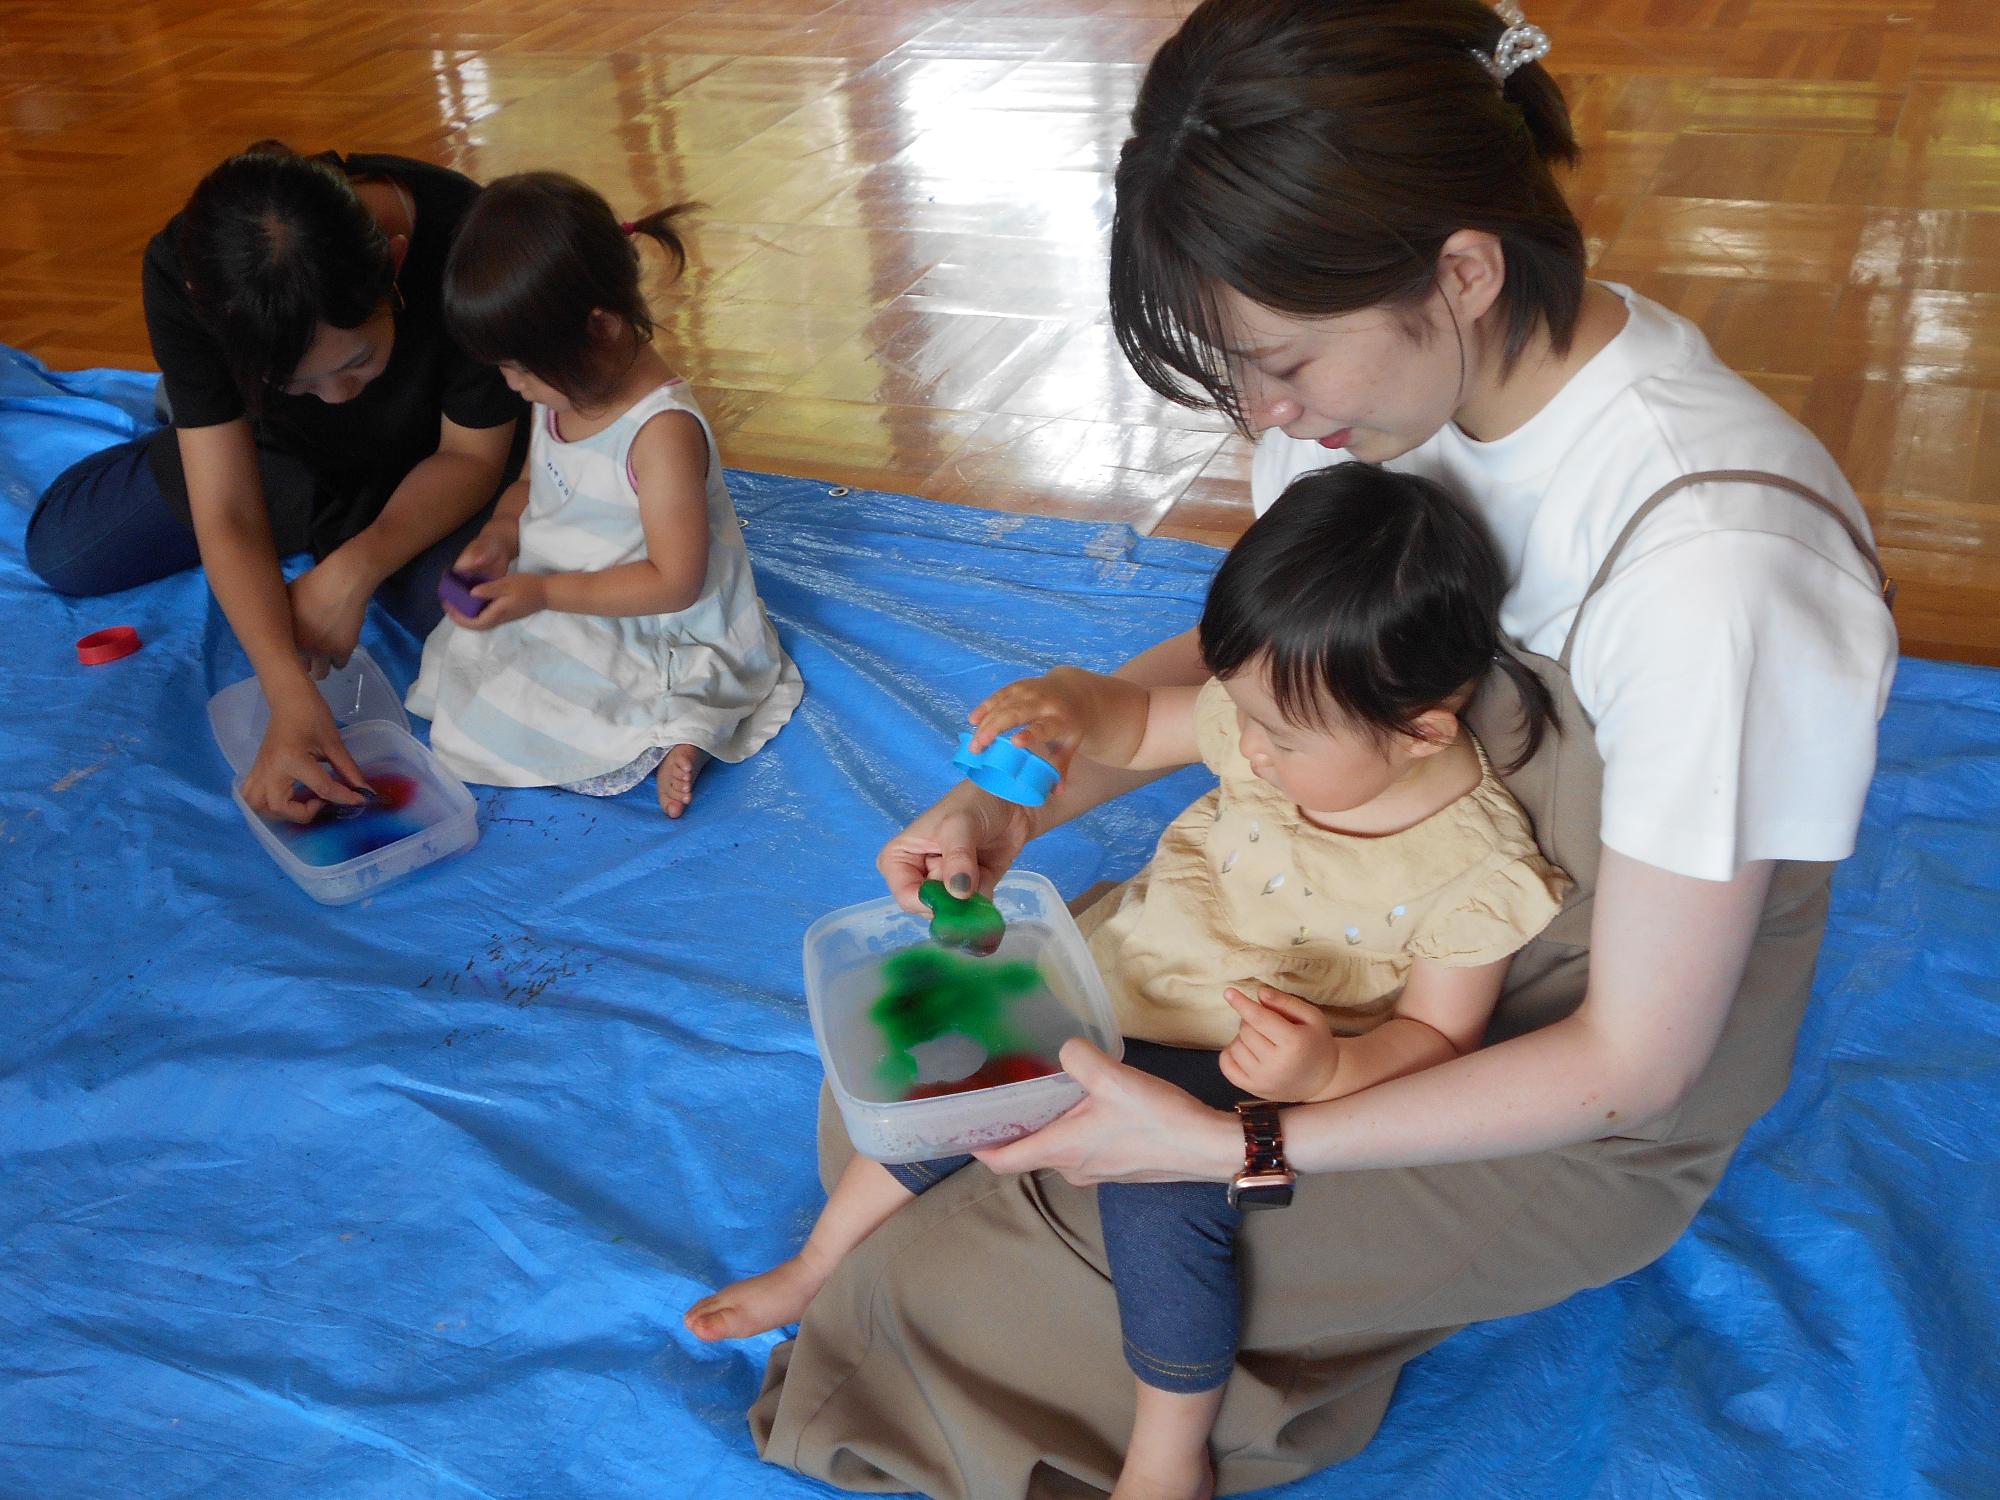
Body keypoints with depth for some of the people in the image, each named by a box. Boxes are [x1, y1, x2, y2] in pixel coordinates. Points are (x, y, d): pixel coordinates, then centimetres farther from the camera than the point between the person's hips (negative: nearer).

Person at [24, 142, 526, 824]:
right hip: (272, 450, 2)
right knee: (59, 551, -1)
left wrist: (350, 573, -35)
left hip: (421, 461, -1)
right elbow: (227, 517, -32)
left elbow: (472, 455, -23)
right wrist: (289, 695, -45)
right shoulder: (182, 275, -33)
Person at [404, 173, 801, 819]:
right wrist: (501, 533, -6)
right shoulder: (563, 390, -2)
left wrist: (543, 592, -25)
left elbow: (675, 582, -25)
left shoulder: (662, 430, -28)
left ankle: (677, 729, -9)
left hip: (661, 638, -10)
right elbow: (536, 484, 17)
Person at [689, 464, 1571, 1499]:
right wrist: (1072, 706, -19)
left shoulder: (1478, 870, -23)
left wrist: (1329, 1071, -34)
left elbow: (1440, 1034, -14)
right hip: (1126, 974, 6)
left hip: (1243, 1064, -6)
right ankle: (815, 1271, 29)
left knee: (1159, 1195, -29)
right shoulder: (1267, 720, -12)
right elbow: (1140, 723, 4)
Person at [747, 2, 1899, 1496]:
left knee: (944, 1271, -8)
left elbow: (1632, 1063, -26)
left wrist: (1232, 1148, -29)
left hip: (1576, 1125, -6)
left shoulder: (1716, 559, -35)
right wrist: (1019, 808, -10)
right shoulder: (1395, 371, -13)